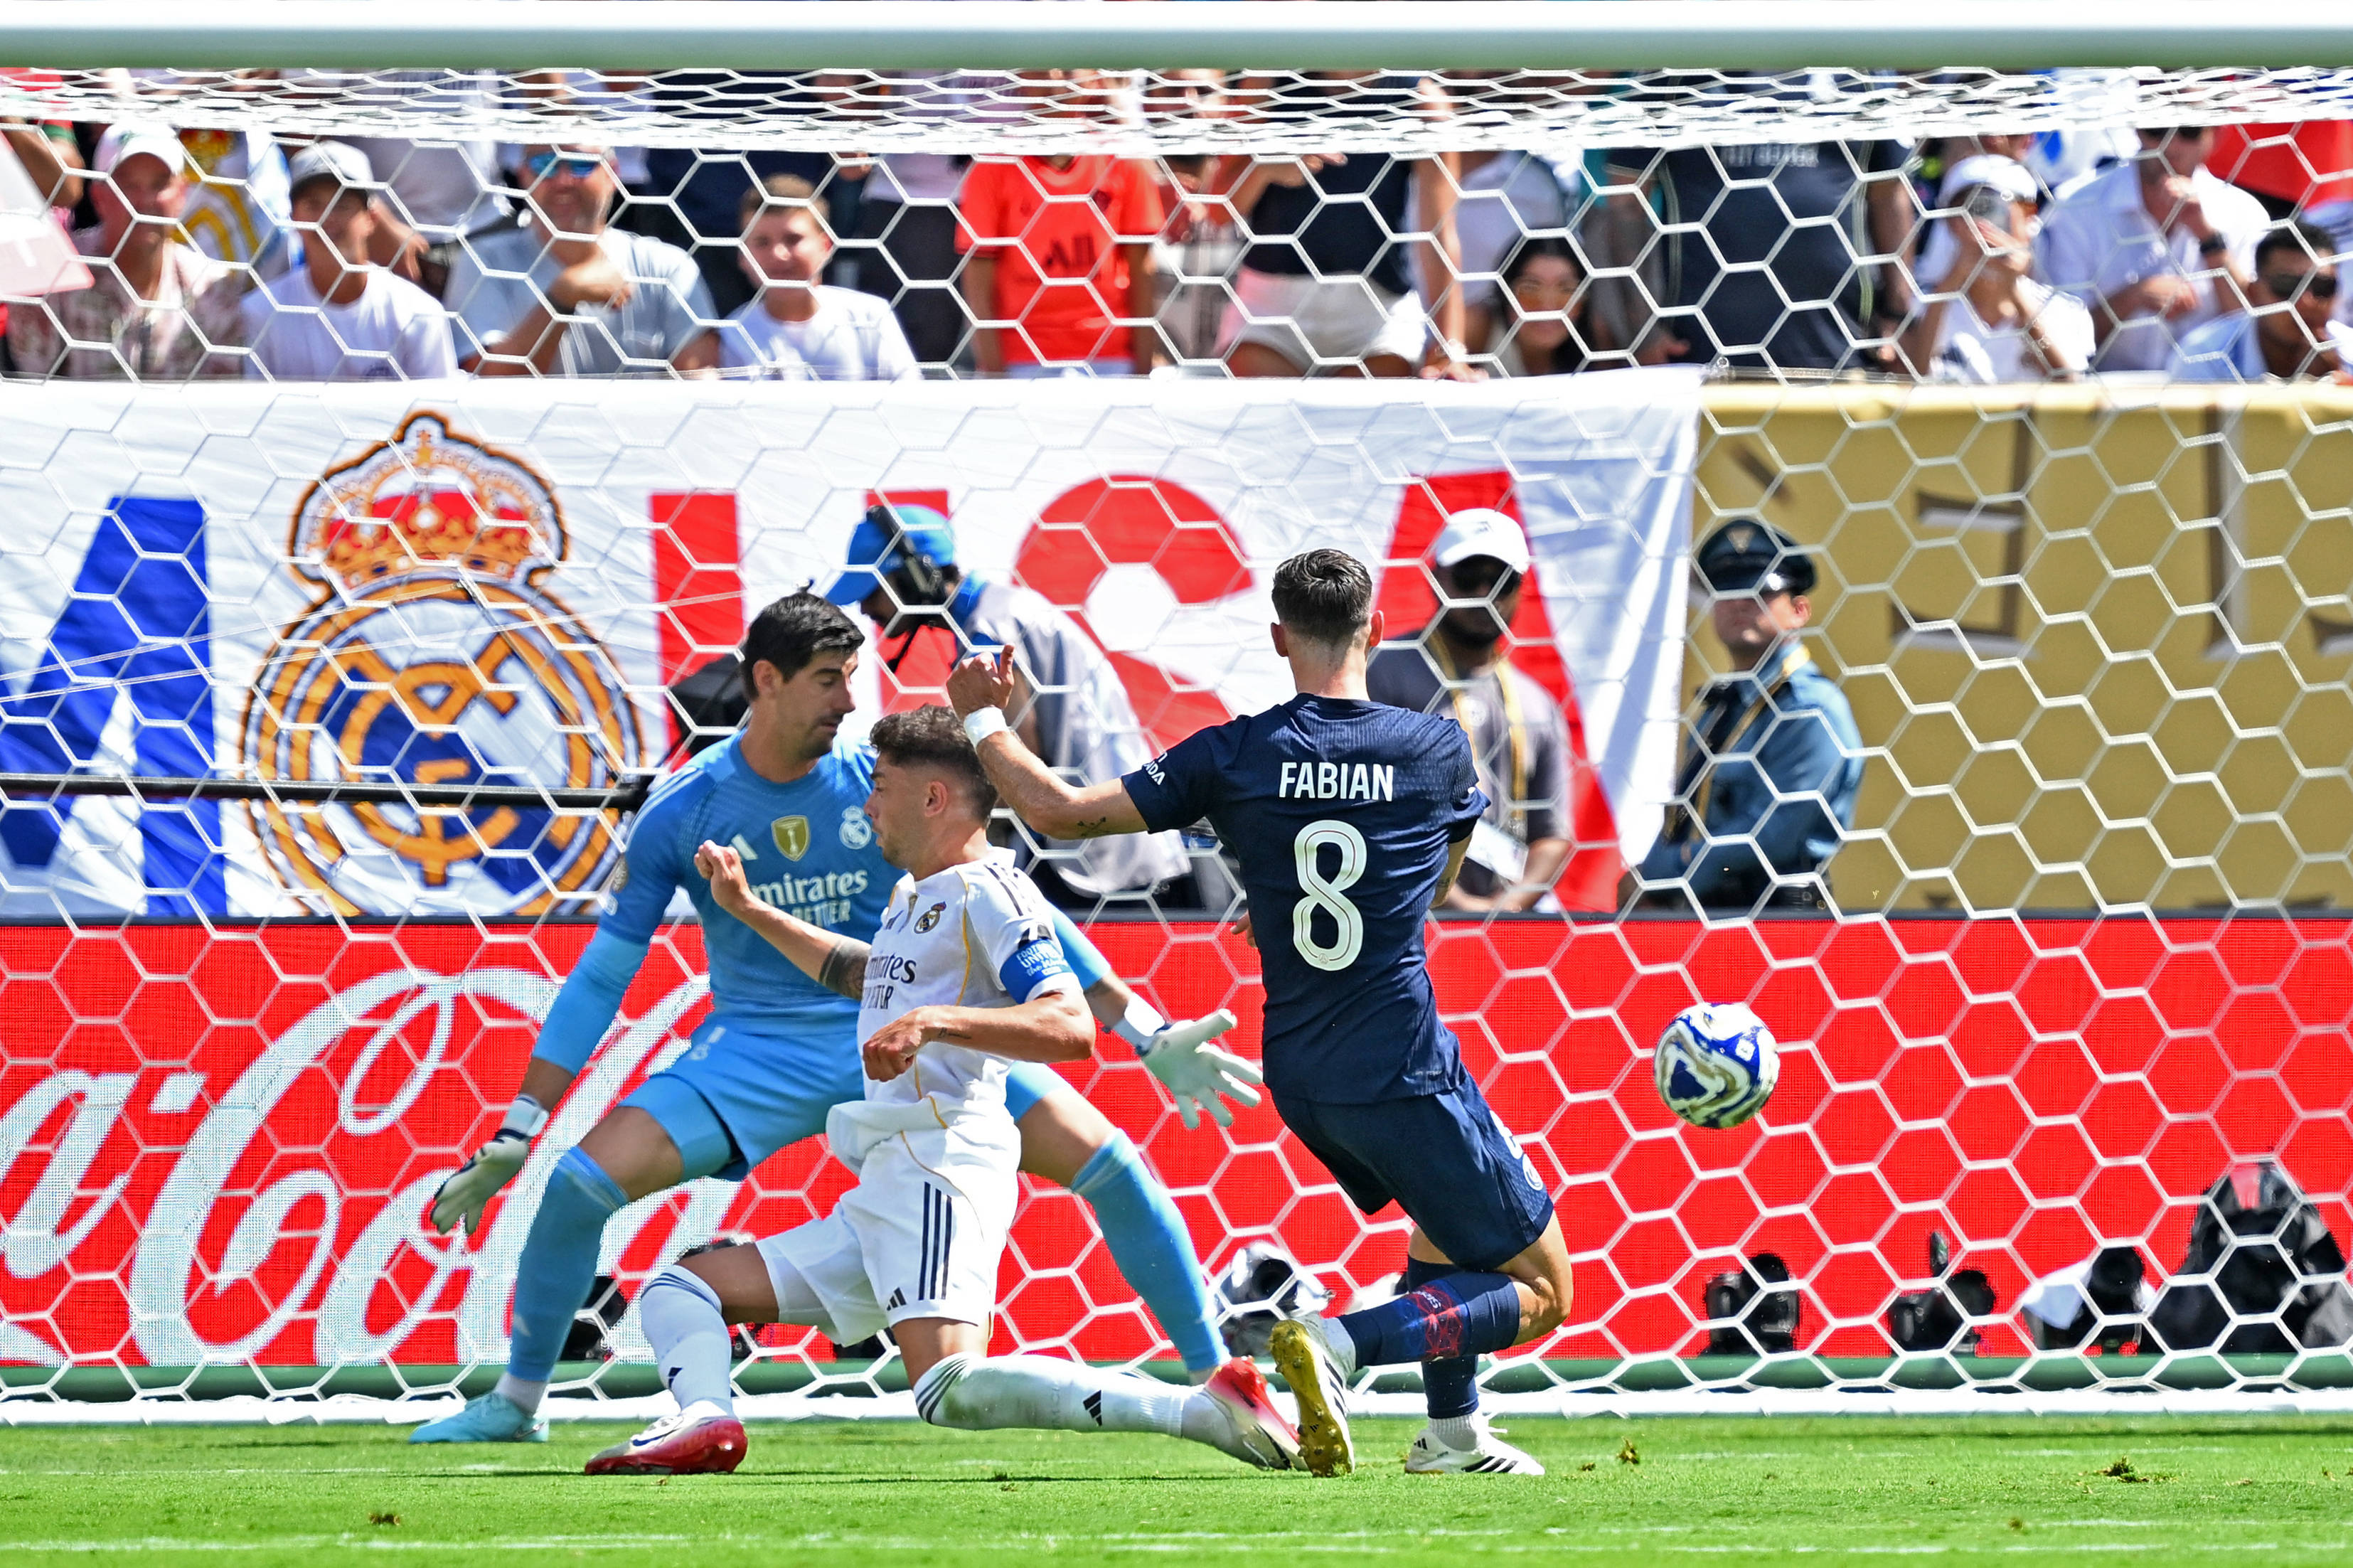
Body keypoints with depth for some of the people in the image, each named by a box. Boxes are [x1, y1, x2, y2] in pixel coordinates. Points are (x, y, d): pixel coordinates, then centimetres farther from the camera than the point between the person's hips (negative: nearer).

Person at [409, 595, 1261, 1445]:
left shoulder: (884, 782, -7)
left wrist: (1148, 1036, -3)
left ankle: (1214, 1380, 1)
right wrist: (514, 1136, -4)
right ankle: (516, 1403, 3)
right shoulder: (680, 814, -7)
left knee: (1104, 1160, -14)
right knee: (582, 1180, -20)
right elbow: (600, 980, 0)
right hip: (758, 1049, 0)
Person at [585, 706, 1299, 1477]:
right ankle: (706, 1420, -22)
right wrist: (749, 911, 51)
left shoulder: (987, 892, -5)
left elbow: (1070, 1029, -19)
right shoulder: (912, 898, 26)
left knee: (949, 1389, -32)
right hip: (881, 1198, 11)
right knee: (678, 1290, 6)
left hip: (941, 1163, -11)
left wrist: (934, 1021, -28)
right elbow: (862, 973, 50)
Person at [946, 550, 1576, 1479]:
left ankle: (1452, 1432, 26)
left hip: (1300, 1077, 5)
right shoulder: (1435, 749, -6)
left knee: (1445, 1225, 32)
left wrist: (983, 722, 14)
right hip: (1402, 1069, -5)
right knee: (1539, 1291, 3)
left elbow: (1058, 811, -3)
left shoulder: (1234, 756, -5)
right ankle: (1343, 1342, -18)